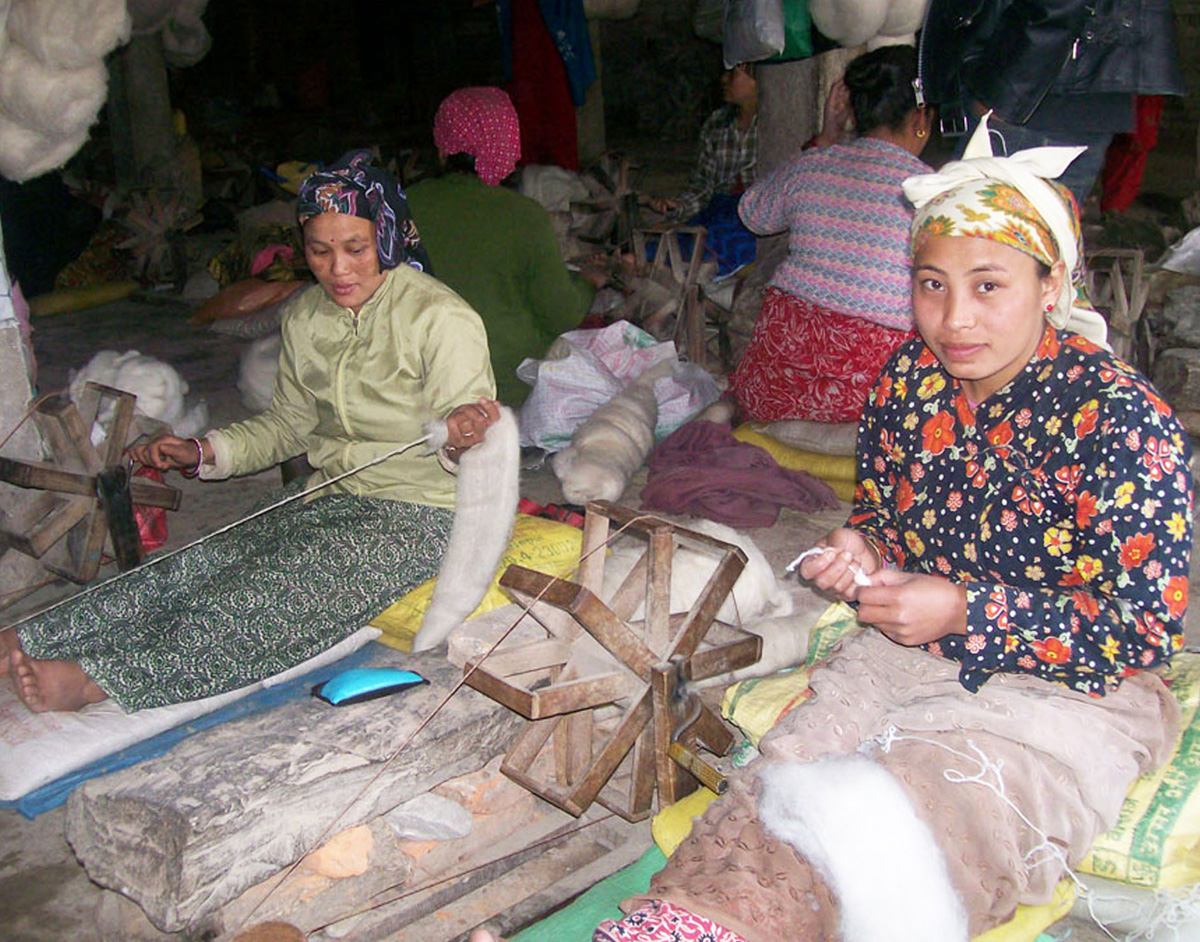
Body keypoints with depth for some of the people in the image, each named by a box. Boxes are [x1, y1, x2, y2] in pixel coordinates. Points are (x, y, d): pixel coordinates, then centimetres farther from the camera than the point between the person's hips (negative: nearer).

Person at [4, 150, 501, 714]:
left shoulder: (442, 318, -11)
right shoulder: (305, 318, 9)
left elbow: (463, 445, -13)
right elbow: (287, 426, 19)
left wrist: (460, 438, -37)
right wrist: (201, 452, 5)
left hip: (419, 516, -6)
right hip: (331, 500, 6)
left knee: (280, 586, -30)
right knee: (204, 563, -20)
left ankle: (100, 677, -40)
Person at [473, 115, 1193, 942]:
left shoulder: (1124, 421, -16)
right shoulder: (910, 377, 2)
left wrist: (967, 612, -20)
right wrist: (862, 549, -5)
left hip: (1066, 692, -5)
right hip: (911, 652, 5)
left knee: (878, 825, -31)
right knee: (772, 796, -22)